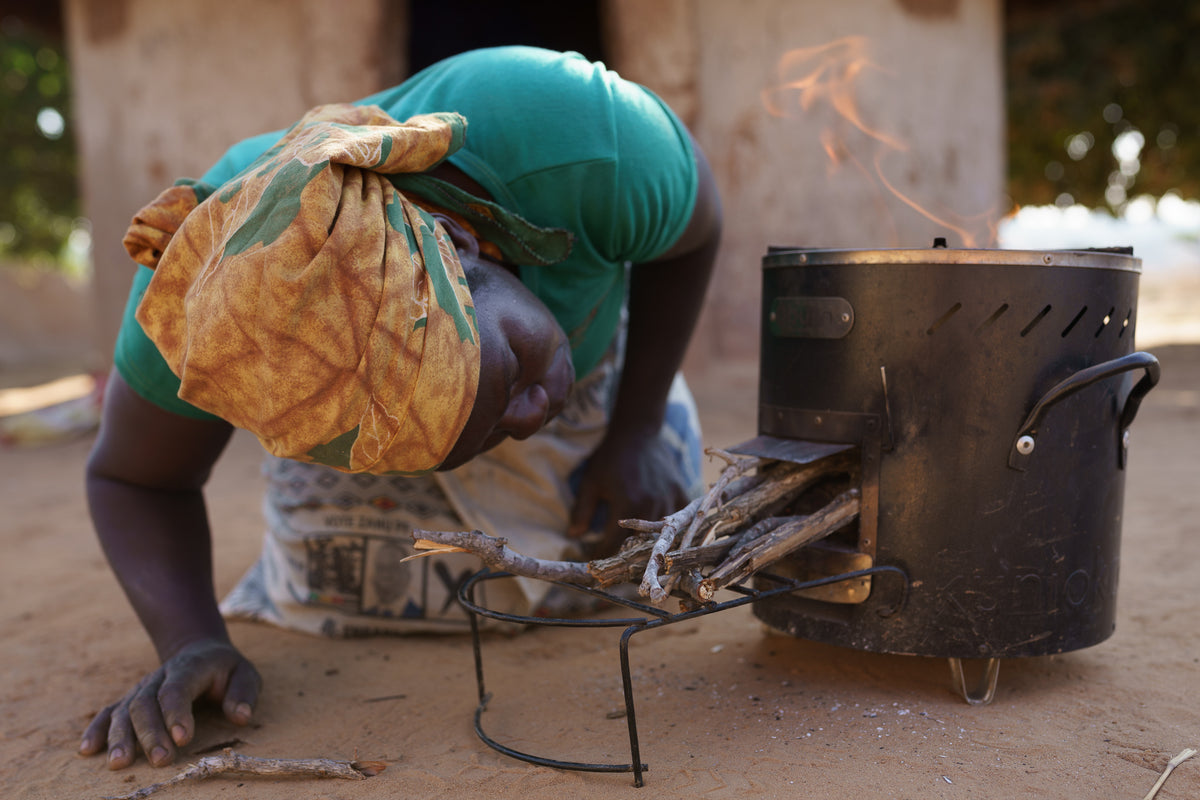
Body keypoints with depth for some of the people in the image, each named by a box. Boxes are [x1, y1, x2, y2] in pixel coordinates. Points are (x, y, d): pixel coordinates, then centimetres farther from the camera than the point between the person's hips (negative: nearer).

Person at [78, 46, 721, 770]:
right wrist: (192, 647, -37)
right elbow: (134, 480, -20)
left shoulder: (588, 146, -44)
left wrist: (637, 434, -17)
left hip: (585, 318, 1)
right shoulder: (215, 286, -40)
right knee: (347, 601, 4)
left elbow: (695, 225, -19)